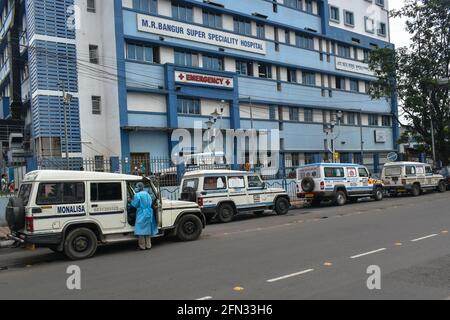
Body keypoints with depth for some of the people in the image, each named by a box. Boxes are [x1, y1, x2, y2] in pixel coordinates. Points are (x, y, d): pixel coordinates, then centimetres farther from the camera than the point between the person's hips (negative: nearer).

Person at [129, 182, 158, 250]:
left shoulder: (137, 195, -13)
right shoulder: (147, 194, 11)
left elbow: (135, 204, -10)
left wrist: (131, 201, 8)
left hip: (142, 215, -7)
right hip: (149, 214, 7)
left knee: (141, 230, 1)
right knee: (147, 229, 13)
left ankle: (142, 246, 5)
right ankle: (148, 245, 18)